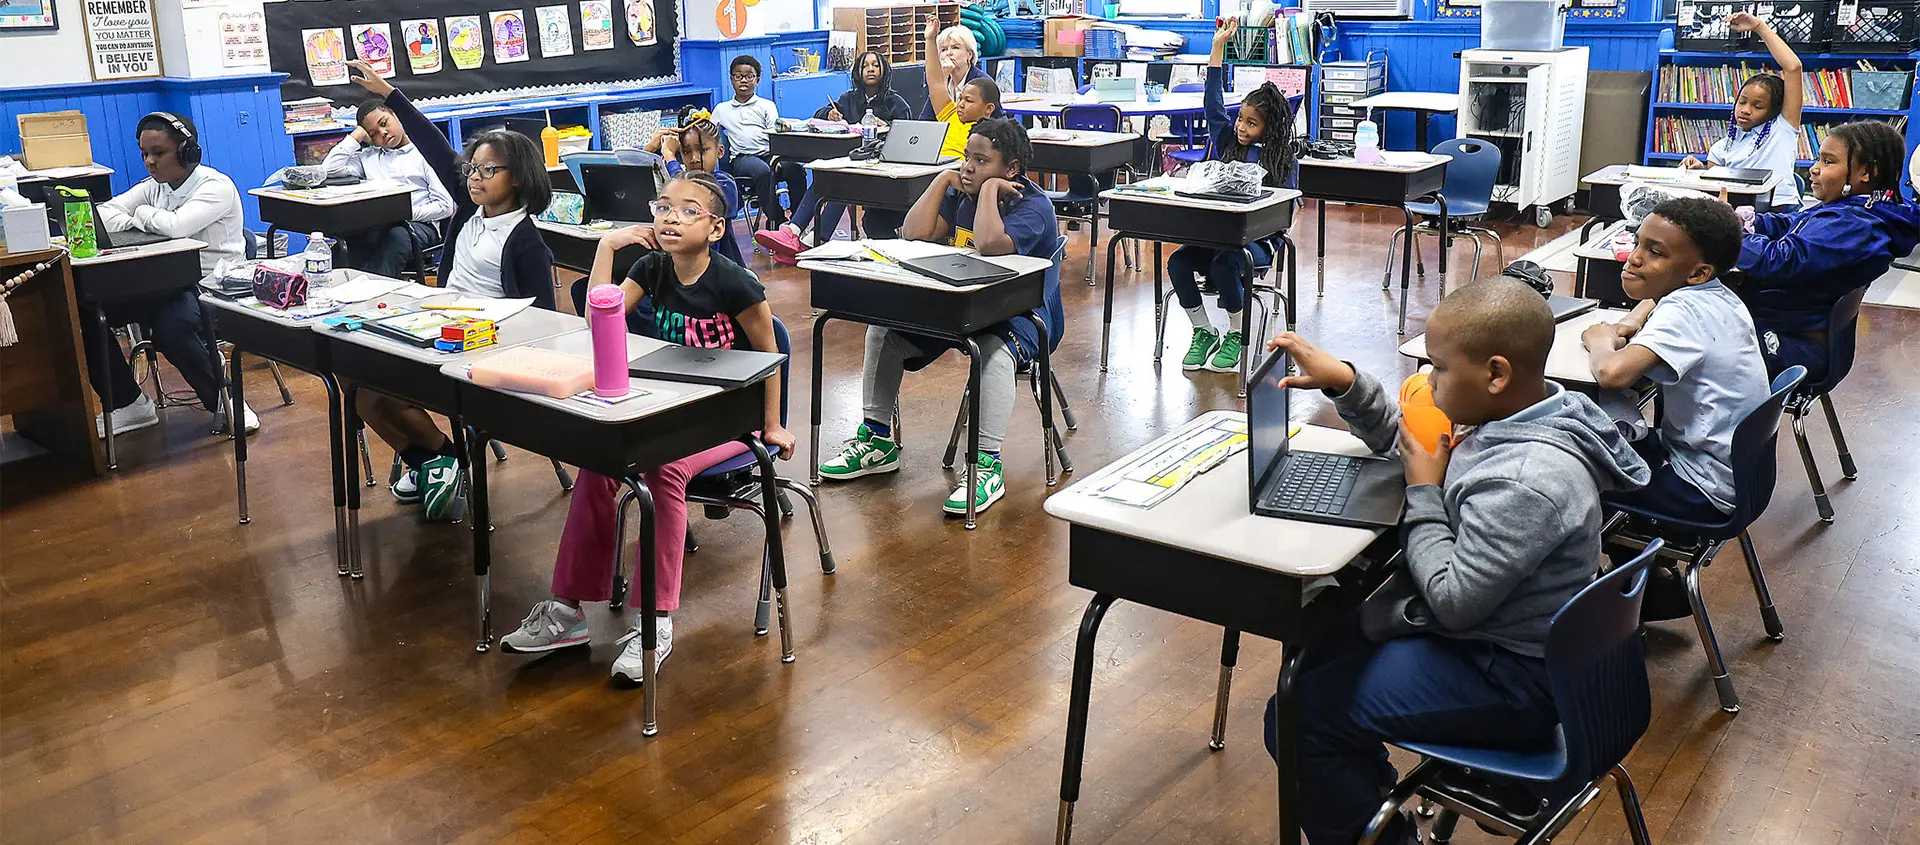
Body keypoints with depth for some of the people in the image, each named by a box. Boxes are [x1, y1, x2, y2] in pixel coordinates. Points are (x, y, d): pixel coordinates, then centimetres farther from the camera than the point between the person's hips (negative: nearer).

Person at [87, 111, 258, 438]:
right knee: (86, 309, -7)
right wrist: (138, 224, -15)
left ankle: (224, 401, -13)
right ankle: (129, 404, 6)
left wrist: (142, 214, -6)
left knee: (170, 326, -38)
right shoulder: (154, 186, 12)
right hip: (165, 287, 8)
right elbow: (104, 213, 5)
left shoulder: (216, 186, -12)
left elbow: (175, 226, -27)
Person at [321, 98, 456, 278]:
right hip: (375, 227, 4)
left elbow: (446, 206, 0)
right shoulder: (367, 157, 24)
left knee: (398, 235, -39)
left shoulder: (425, 154, 8)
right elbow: (329, 169, 8)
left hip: (420, 224, -4)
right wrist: (356, 136, 13)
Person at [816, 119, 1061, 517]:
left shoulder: (1033, 205, -16)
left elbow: (990, 244, -36)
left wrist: (990, 188, -24)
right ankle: (878, 441, 4)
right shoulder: (963, 193, 7)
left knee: (995, 349, -40)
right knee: (883, 327, -4)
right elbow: (915, 234, -4)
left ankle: (987, 465, -35)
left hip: (1020, 312, -7)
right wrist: (944, 179, -5)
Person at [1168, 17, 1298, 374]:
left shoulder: (1281, 160, -1)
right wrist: (1218, 46, 3)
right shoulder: (1227, 141, 10)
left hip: (1256, 240, -4)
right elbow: (1214, 103, 6)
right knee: (1178, 262, -22)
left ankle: (1237, 335, -9)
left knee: (1225, 265, -33)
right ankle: (1204, 332, -5)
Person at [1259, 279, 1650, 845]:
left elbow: (1452, 600, -26)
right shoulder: (1510, 414, -3)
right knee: (1314, 646, 21)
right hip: (1479, 628, 10)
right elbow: (1404, 440, 13)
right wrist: (1342, 381, -2)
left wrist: (1424, 493, -16)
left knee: (1297, 717, -13)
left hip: (1506, 680, -10)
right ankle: (1373, 795, 36)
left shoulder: (1530, 480, -32)